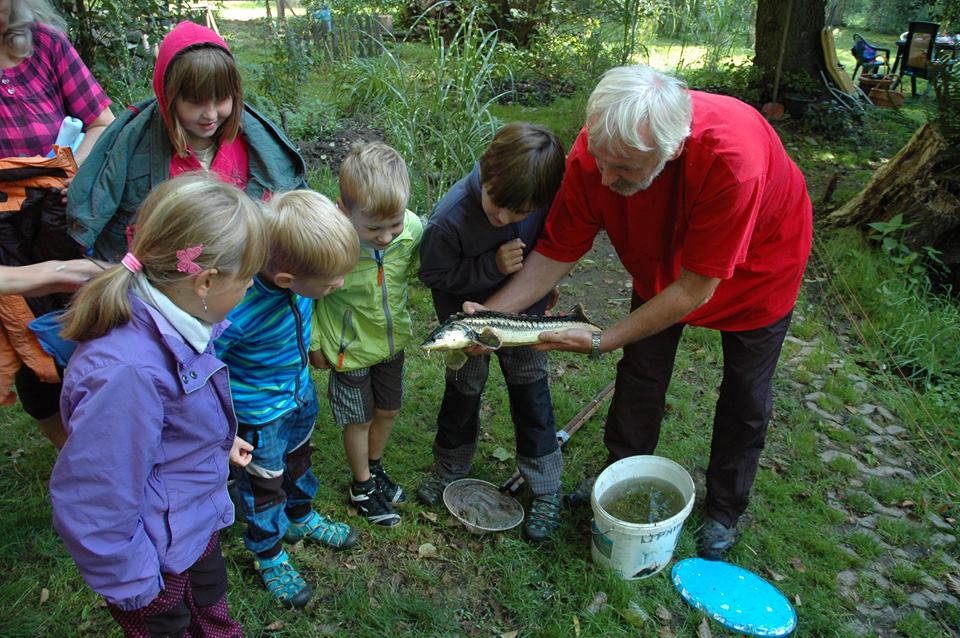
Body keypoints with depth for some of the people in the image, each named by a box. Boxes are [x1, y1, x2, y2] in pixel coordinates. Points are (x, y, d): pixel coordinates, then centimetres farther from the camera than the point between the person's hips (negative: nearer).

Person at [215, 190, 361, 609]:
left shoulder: (297, 259, -24)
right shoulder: (237, 313, -41)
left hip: (301, 390, 6)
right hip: (258, 410, -6)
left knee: (298, 457, 30)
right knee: (264, 482, 18)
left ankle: (301, 517, 58)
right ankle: (269, 554, 45)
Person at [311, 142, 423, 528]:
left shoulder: (414, 228, -24)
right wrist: (314, 343, -6)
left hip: (393, 339, 4)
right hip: (350, 348, -4)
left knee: (388, 410, 22)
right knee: (359, 419, 16)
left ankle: (375, 468, 51)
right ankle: (362, 486, 41)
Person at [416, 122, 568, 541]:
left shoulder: (545, 201, -23)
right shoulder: (450, 219, -34)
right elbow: (434, 274, -22)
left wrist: (545, 285, 1)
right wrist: (492, 266, -31)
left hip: (523, 310, 2)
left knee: (531, 389, 7)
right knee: (464, 387, 13)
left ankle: (545, 487, 22)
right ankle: (450, 467, 39)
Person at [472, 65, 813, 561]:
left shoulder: (732, 157, -46)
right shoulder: (595, 153, -33)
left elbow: (696, 288, -37)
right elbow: (556, 253, -23)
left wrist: (602, 342, -36)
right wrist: (491, 314, -34)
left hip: (758, 262, -3)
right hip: (663, 261, 3)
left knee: (745, 395, 9)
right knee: (640, 376, 8)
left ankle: (724, 512, 33)